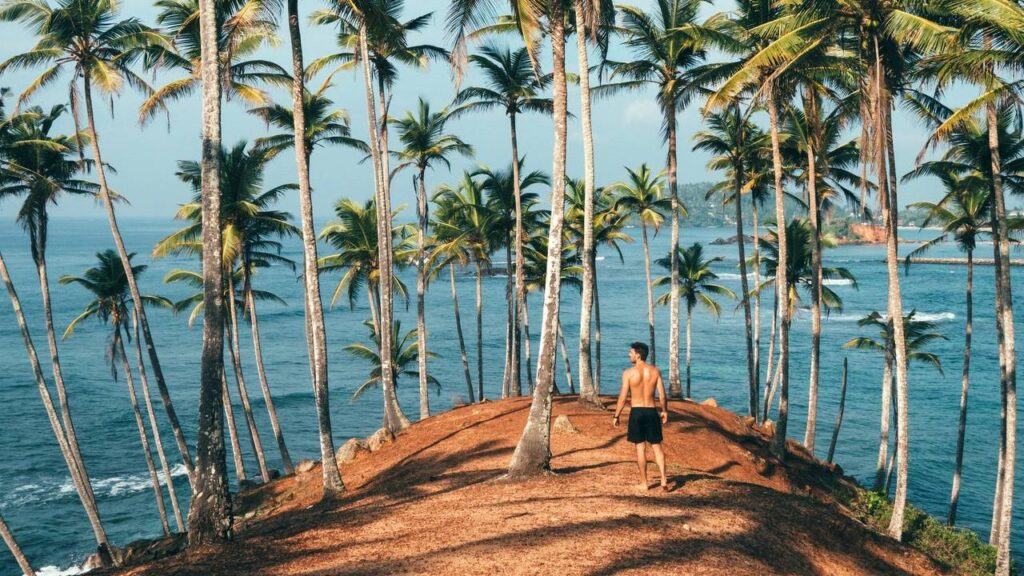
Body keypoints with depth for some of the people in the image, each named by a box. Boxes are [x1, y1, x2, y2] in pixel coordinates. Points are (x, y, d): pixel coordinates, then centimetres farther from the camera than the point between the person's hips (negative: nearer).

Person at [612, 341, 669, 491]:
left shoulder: (629, 372, -9)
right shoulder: (655, 371, 1)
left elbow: (623, 397, -8)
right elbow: (662, 396, 1)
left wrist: (616, 416, 1)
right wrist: (664, 411, 18)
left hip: (636, 412, -2)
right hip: (652, 411, 3)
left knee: (640, 447, 6)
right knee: (656, 446, 10)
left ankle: (644, 483, 11)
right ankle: (664, 480, 0)